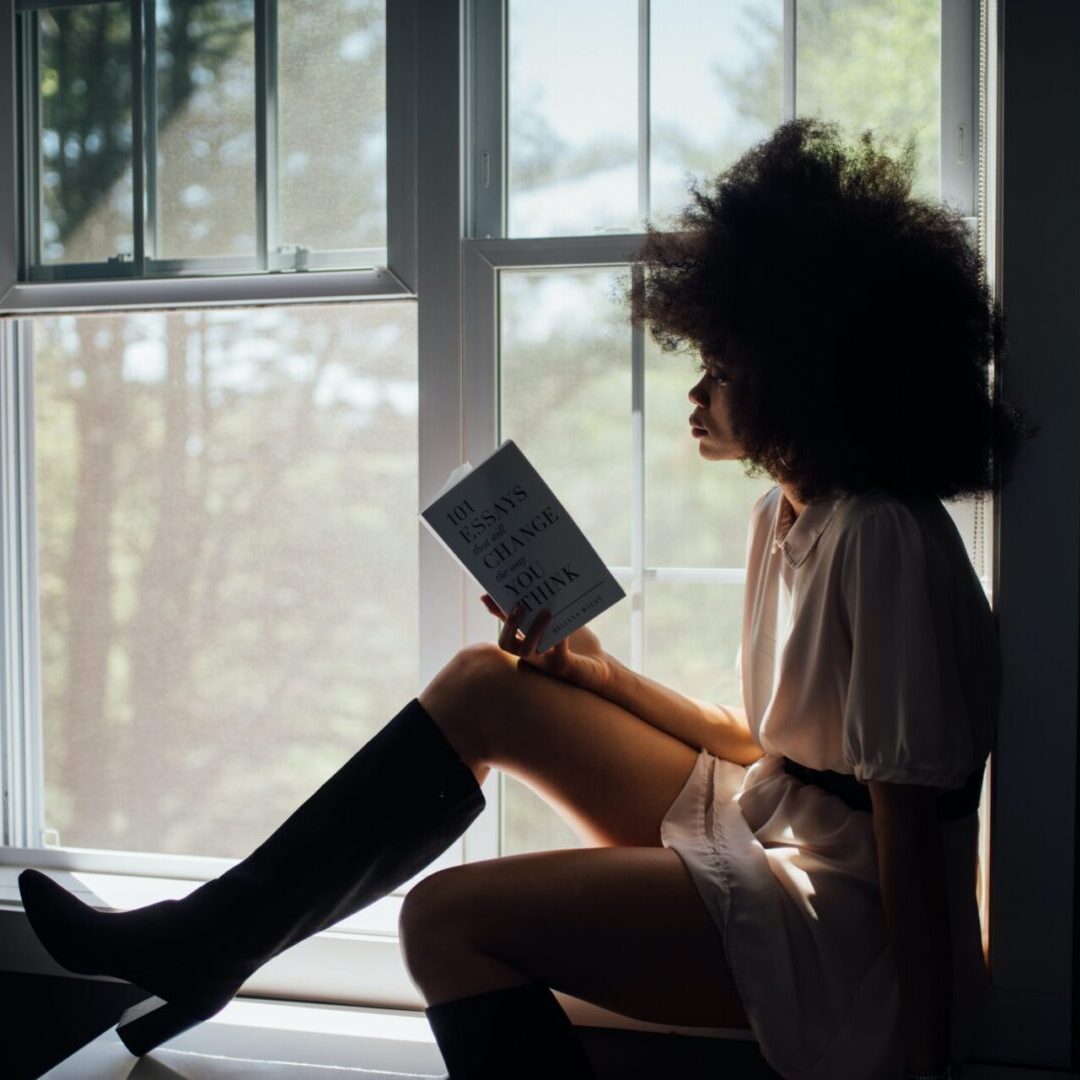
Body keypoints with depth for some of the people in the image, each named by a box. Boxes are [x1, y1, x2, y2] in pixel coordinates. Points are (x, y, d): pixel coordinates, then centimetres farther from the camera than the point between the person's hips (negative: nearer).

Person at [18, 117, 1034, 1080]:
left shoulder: (884, 539, -20)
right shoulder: (783, 517, 9)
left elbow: (908, 826, -21)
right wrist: (597, 672, 5)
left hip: (838, 931, -9)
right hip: (758, 830, 9)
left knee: (445, 917, -21)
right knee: (482, 685, 2)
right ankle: (212, 937, 8)